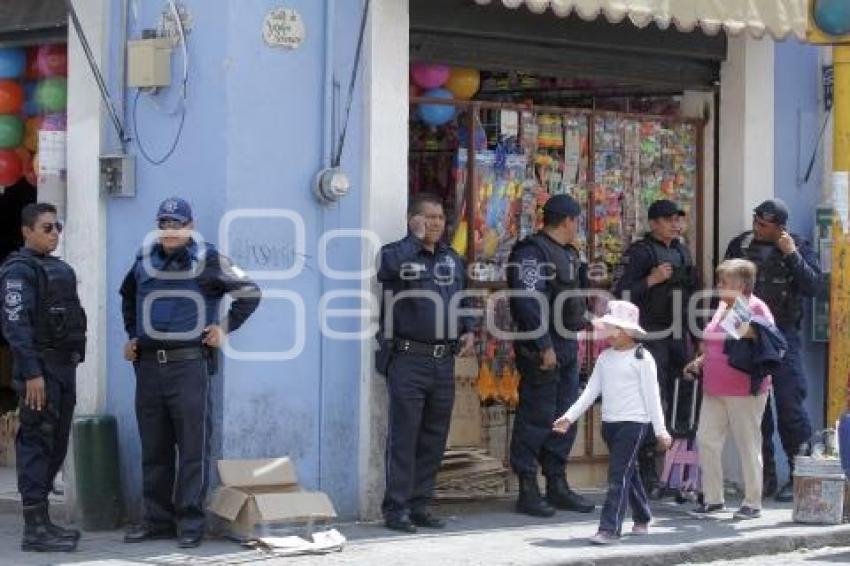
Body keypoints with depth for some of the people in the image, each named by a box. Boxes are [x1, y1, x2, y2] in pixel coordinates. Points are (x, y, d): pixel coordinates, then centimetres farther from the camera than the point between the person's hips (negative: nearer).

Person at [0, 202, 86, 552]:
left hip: (64, 366, 9)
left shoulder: (58, 269, 18)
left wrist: (73, 360, 17)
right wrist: (31, 373, -25)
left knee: (56, 446, 12)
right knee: (37, 444, -8)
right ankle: (35, 528, -7)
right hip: (40, 368, -9)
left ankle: (42, 520, 19)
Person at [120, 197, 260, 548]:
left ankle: (190, 521, -2)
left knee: (192, 447, -4)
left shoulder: (207, 261, -2)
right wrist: (132, 335, 23)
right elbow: (128, 296, 32)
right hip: (148, 365, 5)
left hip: (189, 365, -5)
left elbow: (250, 293, 3)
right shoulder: (144, 260, 12)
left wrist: (225, 327, -1)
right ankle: (157, 519, 14)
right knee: (153, 449, 8)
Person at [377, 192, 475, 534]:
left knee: (434, 439, 10)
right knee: (404, 436, -6)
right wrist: (416, 238, -16)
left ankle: (419, 505, 18)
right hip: (408, 359, -6)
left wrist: (469, 331, 9)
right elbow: (388, 267, -28)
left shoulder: (453, 260, 17)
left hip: (444, 362, 6)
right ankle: (396, 508, -2)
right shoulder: (398, 253, -3)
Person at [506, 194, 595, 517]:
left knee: (565, 417, 12)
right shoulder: (531, 252, -13)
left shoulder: (567, 253, 18)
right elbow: (527, 302, -21)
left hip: (567, 348, 10)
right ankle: (527, 491, -2)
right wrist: (543, 346, -23)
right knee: (536, 417, -6)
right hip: (541, 350, -10)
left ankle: (557, 484, 19)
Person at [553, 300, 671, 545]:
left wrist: (660, 430, -8)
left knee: (618, 474, -12)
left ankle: (610, 528, -15)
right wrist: (569, 417, 3)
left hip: (634, 422, -7)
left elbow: (652, 395, -7)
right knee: (629, 473, 17)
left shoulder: (641, 357, -7)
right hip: (610, 422, 7)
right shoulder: (605, 357, 11)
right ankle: (642, 519, 31)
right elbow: (591, 391, 11)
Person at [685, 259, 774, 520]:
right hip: (714, 390, 8)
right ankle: (713, 499, 11)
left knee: (748, 445, 1)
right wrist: (700, 361, 13)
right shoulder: (723, 307, 15)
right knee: (706, 441, 3)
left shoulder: (755, 308, -8)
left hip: (744, 391, -8)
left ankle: (753, 503, 9)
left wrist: (752, 335, -28)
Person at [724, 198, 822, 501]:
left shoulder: (798, 247, 1)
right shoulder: (740, 245, 9)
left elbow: (814, 286, -9)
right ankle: (765, 476, 12)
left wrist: (792, 255, -17)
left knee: (790, 404, -6)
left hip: (783, 336, -3)